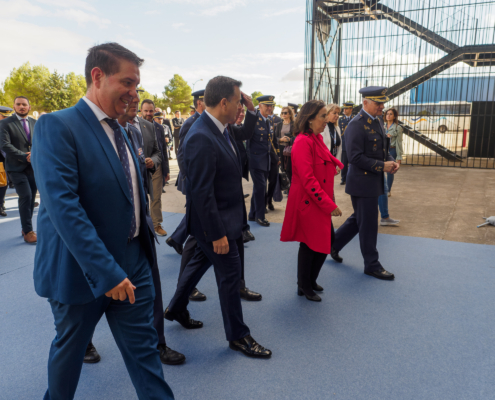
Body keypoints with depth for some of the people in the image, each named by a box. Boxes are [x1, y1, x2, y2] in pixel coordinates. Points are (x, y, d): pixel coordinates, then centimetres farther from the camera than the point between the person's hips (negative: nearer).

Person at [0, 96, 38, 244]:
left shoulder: (34, 123, 11)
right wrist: (24, 156, -17)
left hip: (33, 166, 5)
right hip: (17, 167, -4)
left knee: (31, 198, 8)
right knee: (26, 196, -12)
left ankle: (26, 228, 22)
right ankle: (28, 231, -3)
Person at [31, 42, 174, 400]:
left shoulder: (120, 131, 10)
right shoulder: (57, 126, -15)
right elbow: (62, 205, -25)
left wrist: (146, 234, 12)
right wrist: (104, 270, -28)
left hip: (133, 264, 6)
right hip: (82, 269, -5)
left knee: (144, 348, 11)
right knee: (70, 348, 19)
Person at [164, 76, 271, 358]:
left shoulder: (221, 130, 4)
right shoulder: (201, 138, -26)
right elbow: (201, 192, -27)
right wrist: (217, 233, -24)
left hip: (227, 216, 10)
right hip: (215, 221, -10)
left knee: (202, 260, 24)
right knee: (230, 274, 3)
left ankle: (177, 309, 46)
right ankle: (238, 335, 24)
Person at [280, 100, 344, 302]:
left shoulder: (317, 139, 10)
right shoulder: (303, 142, -19)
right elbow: (308, 179, -24)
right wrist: (329, 205, -22)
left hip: (321, 202, 9)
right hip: (308, 203, -9)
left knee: (325, 243, 14)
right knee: (310, 245, 5)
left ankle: (310, 281, 33)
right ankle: (304, 286, 26)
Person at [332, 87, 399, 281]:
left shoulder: (376, 121, 11)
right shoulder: (356, 125, -18)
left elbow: (382, 148, 20)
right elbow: (355, 157, -23)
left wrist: (391, 161, 0)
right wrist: (382, 166, -21)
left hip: (373, 181, 9)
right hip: (363, 182, -9)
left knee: (358, 219, 20)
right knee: (368, 225, 2)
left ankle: (333, 244, 36)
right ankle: (372, 265, 16)